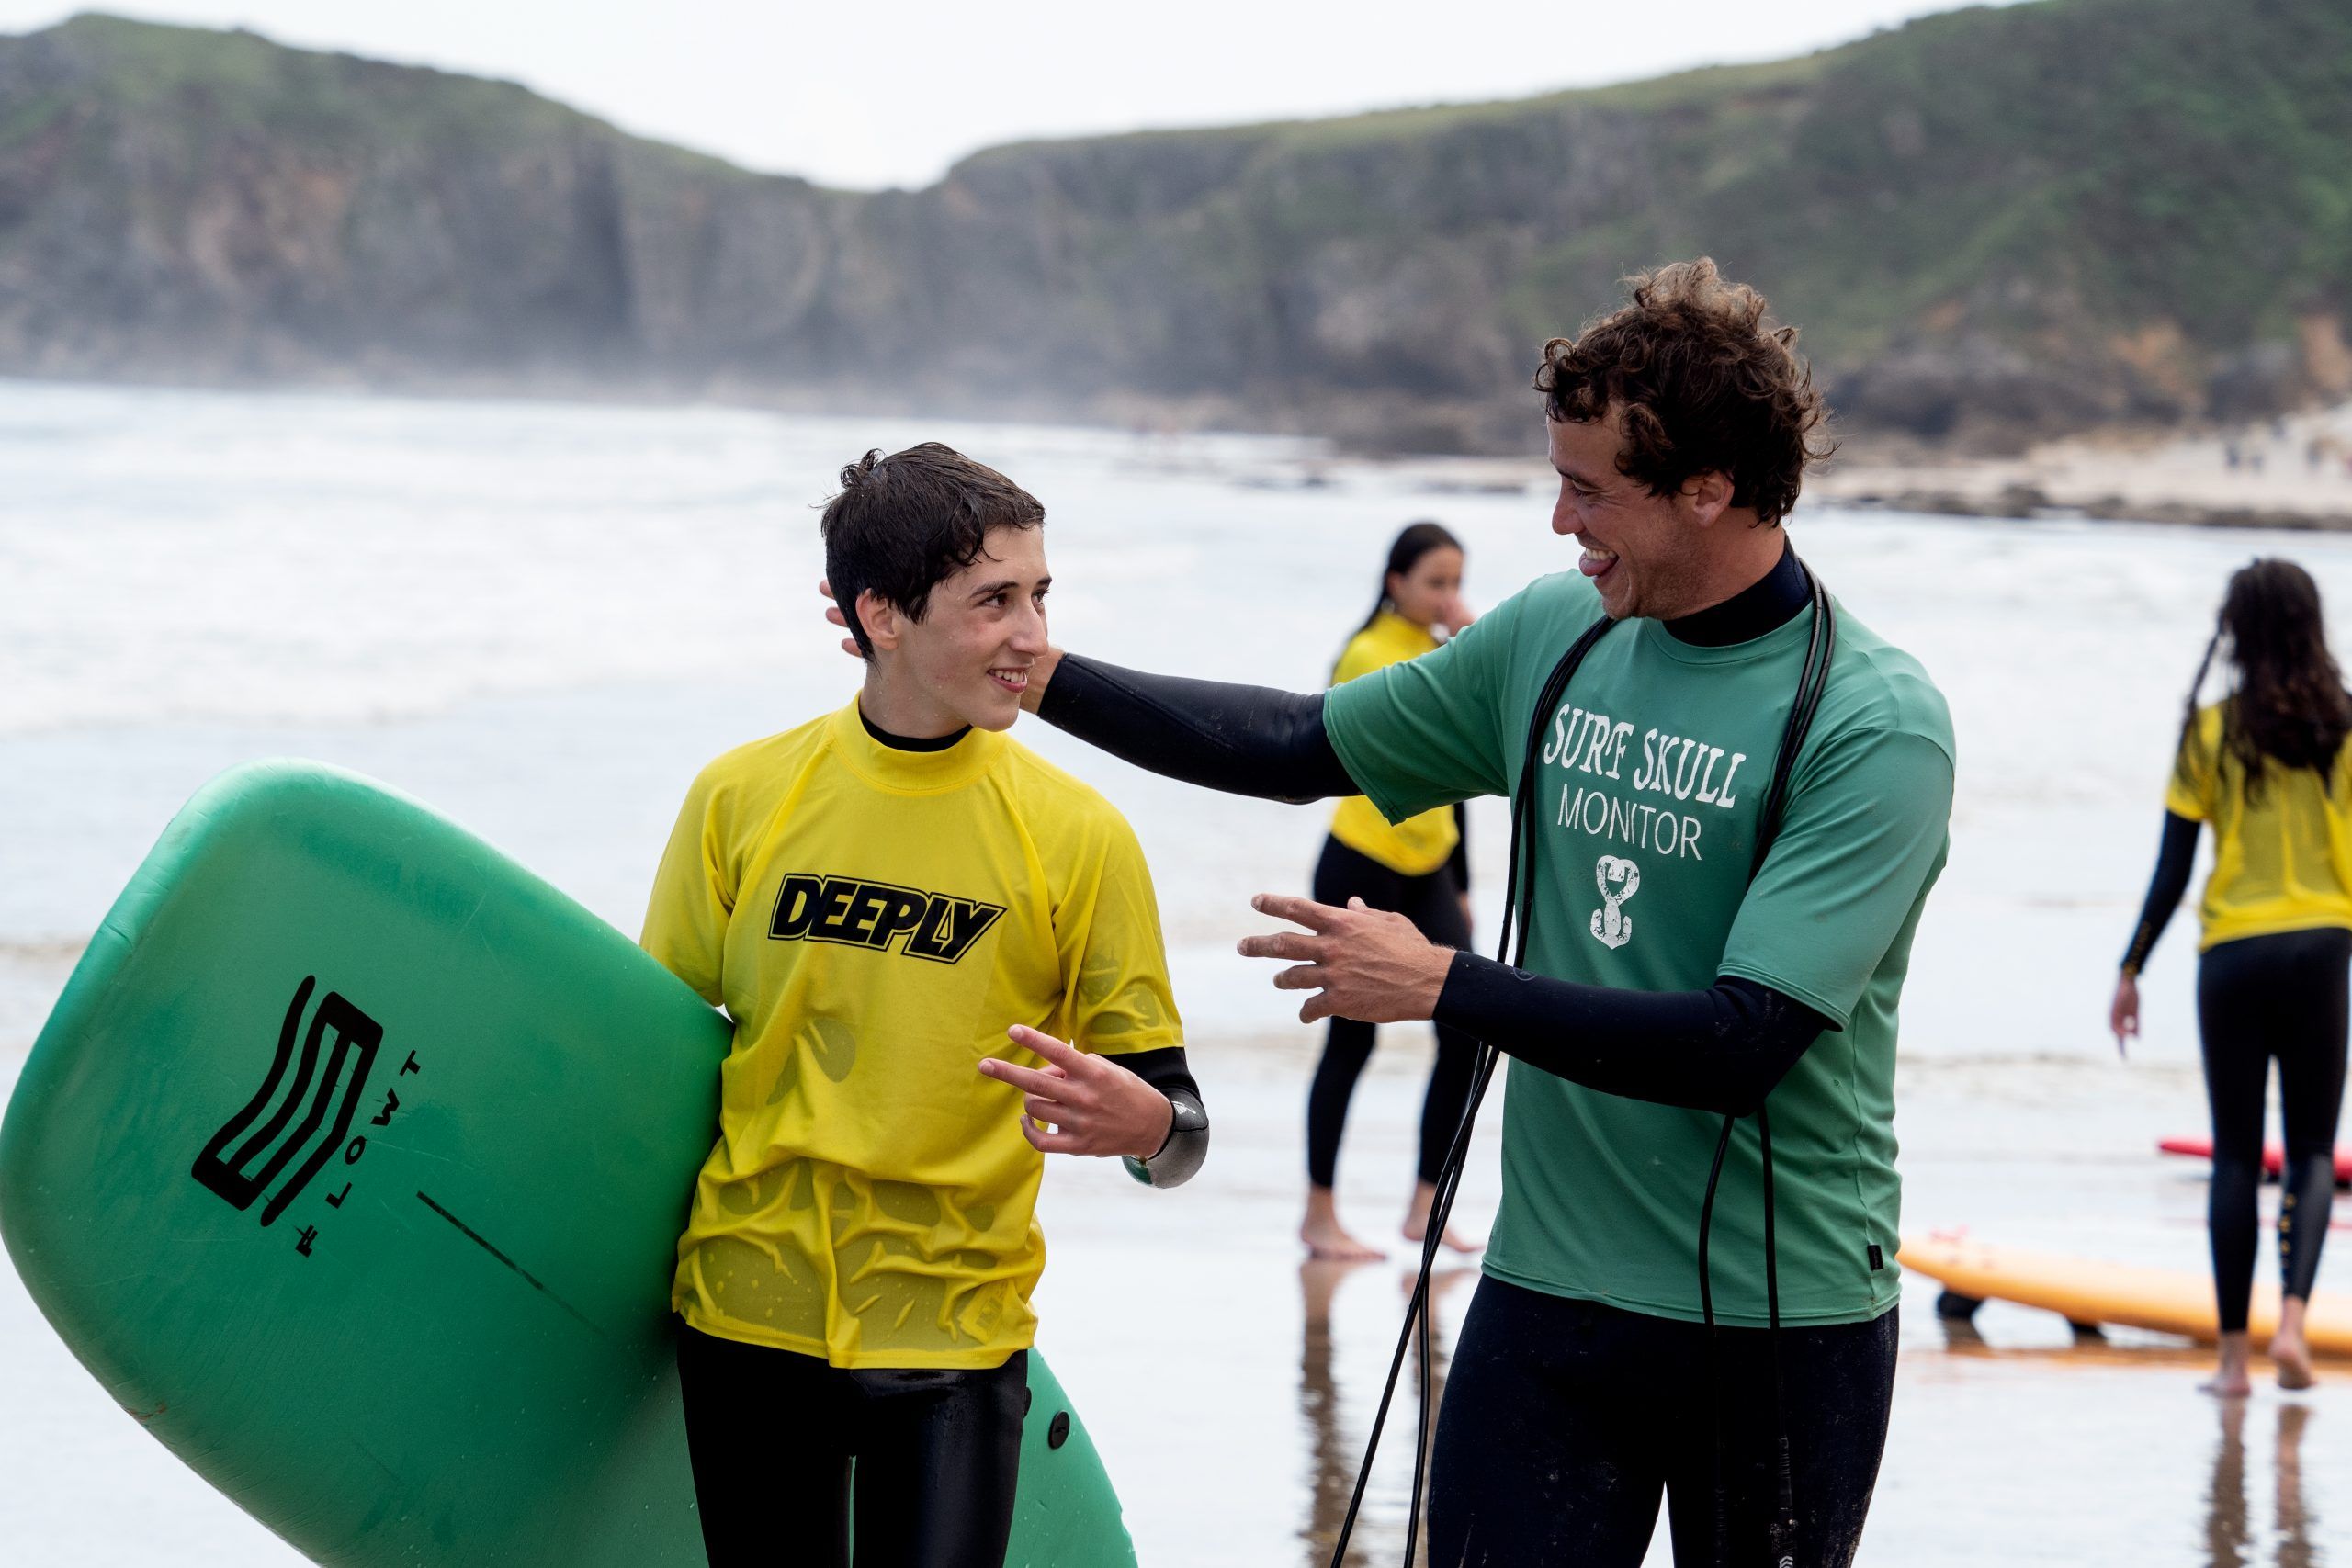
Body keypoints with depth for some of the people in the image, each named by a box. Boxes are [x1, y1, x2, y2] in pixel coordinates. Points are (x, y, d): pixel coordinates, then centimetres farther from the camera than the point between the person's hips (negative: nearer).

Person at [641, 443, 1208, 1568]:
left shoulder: (1077, 834, -4)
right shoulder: (743, 797, -1)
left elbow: (1174, 1118, -3)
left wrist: (1135, 1121, -25)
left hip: (952, 1345, -1)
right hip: (746, 1320, 1)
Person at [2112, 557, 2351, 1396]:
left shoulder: (2211, 731, -2)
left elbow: (2172, 872, -2)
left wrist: (2130, 970, 6)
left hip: (2233, 952, -1)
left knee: (2235, 1156, 6)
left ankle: (2233, 1353, 6)